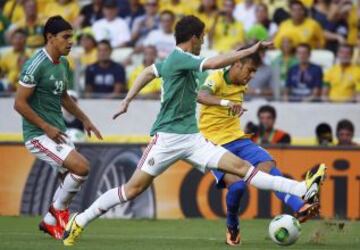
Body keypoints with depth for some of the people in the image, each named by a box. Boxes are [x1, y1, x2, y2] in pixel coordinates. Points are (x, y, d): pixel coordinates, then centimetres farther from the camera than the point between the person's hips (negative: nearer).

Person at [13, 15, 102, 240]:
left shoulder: (63, 63, 9)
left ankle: (50, 222, 25)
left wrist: (84, 119, 20)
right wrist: (46, 128, -20)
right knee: (82, 167, -19)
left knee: (71, 177, 9)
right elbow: (19, 103, -18)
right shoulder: (36, 65, -18)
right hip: (38, 135, -9)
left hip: (57, 132, 9)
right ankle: (59, 208, 3)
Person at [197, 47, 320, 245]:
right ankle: (232, 227, 0)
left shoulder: (241, 87, 12)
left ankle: (299, 208, -26)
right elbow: (201, 96, -36)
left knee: (269, 165, -16)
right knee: (236, 183, -26)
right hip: (215, 144, -7)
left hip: (237, 140, 7)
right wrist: (226, 102, -51)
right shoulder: (217, 78, -13)